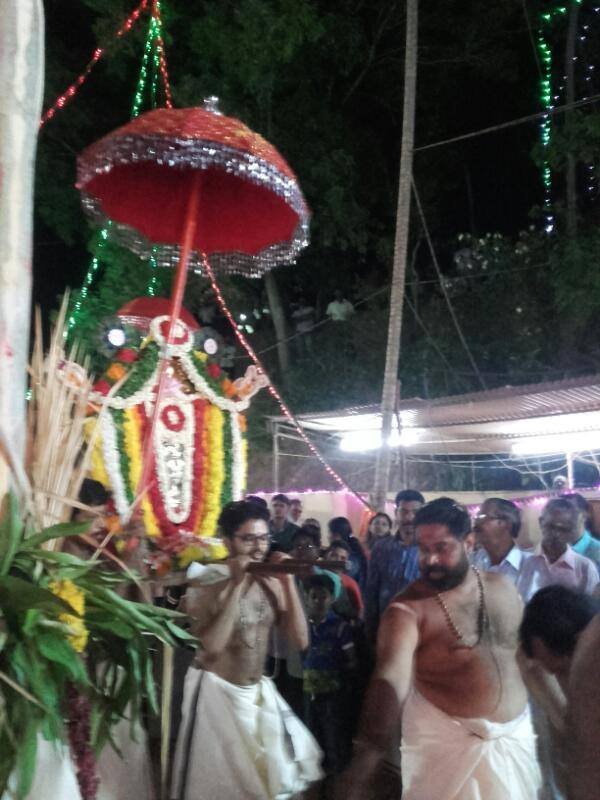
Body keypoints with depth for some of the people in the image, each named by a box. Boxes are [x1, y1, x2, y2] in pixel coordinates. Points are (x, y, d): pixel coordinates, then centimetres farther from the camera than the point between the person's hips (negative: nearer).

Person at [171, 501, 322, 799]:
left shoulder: (270, 581, -2)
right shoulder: (206, 581, -15)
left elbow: (300, 641, -7)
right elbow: (213, 645, -28)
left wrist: (288, 583, -16)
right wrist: (237, 584, -28)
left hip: (259, 692, 5)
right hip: (216, 691, -5)